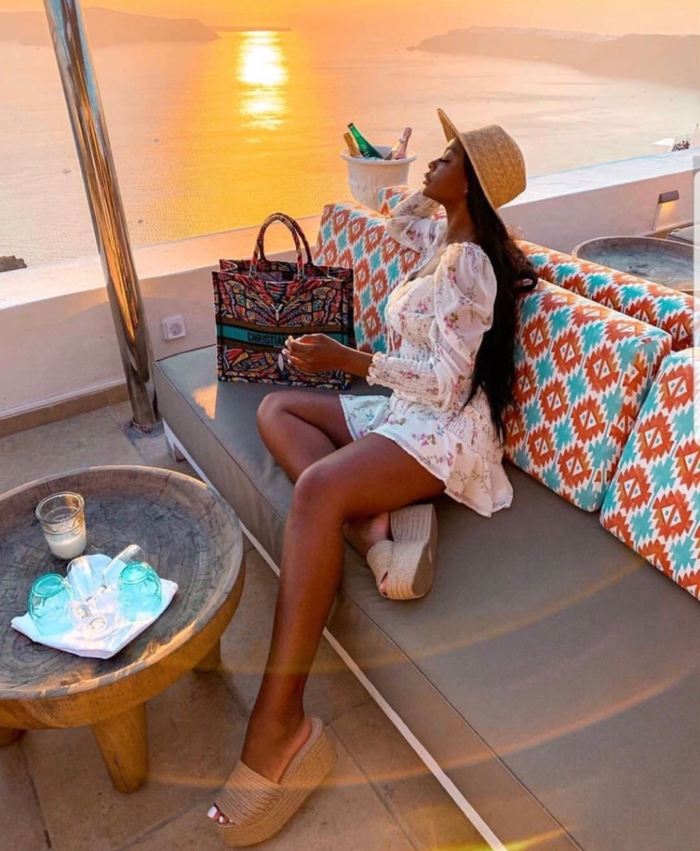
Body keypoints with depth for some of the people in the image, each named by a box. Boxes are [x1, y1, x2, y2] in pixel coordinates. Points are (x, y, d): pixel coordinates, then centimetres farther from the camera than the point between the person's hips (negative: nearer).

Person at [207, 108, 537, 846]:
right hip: (402, 412, 11)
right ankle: (375, 523, -19)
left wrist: (347, 360, -21)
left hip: (445, 428, -11)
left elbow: (450, 382, -21)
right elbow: (396, 224, 38)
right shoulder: (446, 236, 15)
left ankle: (280, 724, -32)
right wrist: (434, 187, 20)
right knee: (277, 408, 1)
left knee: (316, 489, -37)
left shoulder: (466, 262, -15)